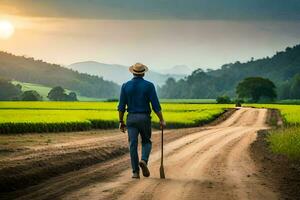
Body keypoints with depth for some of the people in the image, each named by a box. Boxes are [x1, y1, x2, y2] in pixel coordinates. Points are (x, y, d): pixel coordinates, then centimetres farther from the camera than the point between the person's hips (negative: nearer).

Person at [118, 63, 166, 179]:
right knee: (146, 142, 17)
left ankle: (135, 172, 0)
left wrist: (121, 122, 9)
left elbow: (121, 106, 0)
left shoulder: (126, 86, 0)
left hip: (131, 118, 1)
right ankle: (143, 161, -10)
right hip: (144, 118, -1)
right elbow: (155, 105, -7)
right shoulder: (149, 86, -4)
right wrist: (161, 120, 1)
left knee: (133, 145, 4)